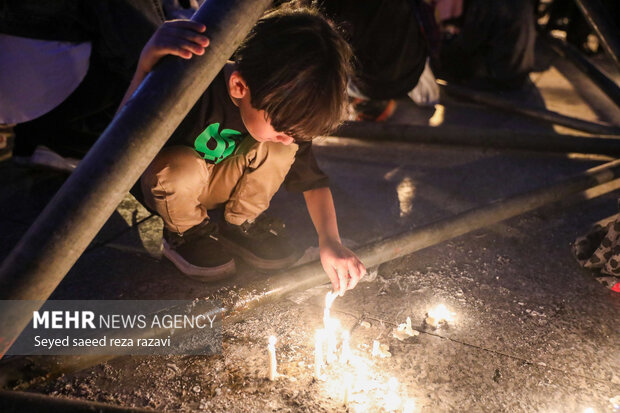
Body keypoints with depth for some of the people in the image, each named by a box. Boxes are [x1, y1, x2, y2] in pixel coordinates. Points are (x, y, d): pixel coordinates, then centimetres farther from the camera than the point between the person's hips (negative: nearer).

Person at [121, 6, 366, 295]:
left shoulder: (283, 110, -20)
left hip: (221, 183, 3)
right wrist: (146, 65, -58)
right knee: (180, 166, -38)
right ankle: (184, 233, -5)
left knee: (278, 149, -23)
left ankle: (240, 223, 0)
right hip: (167, 185, -3)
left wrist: (330, 241, -21)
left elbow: (312, 180, -10)